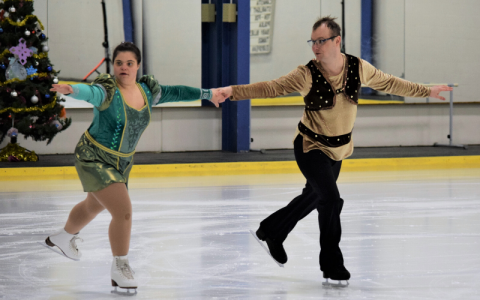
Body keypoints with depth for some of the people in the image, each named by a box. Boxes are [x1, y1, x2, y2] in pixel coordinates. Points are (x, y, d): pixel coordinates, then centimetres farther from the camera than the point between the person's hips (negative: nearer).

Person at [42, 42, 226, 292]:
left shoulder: (148, 91, -3)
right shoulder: (108, 91, -24)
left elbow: (175, 93, 13)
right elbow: (90, 92, -46)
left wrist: (207, 94, 25)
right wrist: (72, 90, -69)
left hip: (122, 162, 8)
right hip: (94, 158, -8)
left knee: (94, 206, 29)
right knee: (123, 211, -17)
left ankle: (62, 238, 57)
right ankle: (120, 269, 1)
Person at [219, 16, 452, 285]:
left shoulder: (358, 68, -11)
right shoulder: (307, 75, -22)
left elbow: (388, 83, 4)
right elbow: (271, 88, -28)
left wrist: (426, 91, 11)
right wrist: (234, 91, -42)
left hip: (339, 149, 5)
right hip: (311, 147, -5)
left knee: (314, 197, 20)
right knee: (331, 200, -15)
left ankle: (271, 232, 43)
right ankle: (332, 265, -1)